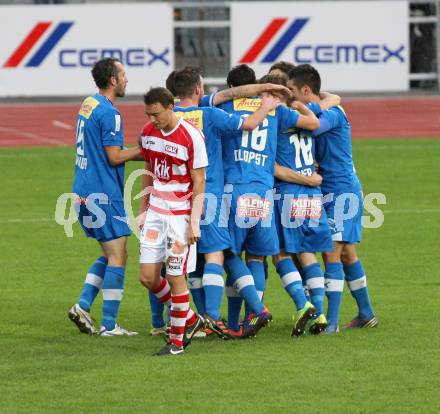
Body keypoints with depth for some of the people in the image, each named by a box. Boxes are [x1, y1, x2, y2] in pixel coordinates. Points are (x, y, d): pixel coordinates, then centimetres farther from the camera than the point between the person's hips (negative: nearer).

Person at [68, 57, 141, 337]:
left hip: (85, 193, 9)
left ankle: (83, 305, 7)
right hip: (103, 194, -9)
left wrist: (141, 152, 16)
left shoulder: (88, 105, 13)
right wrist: (143, 150, -4)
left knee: (111, 254, 17)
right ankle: (109, 325, -4)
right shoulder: (109, 113, -16)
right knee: (118, 256, -4)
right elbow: (114, 157, -17)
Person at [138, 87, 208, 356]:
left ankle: (177, 341, 8)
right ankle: (190, 319, 22)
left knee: (176, 278, -3)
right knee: (148, 276, 2)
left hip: (181, 215, -6)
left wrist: (194, 223, -15)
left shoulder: (191, 137, -15)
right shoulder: (148, 132, 4)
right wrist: (143, 210, 16)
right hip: (156, 212, 6)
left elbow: (199, 183, -11)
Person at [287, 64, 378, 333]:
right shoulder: (317, 113, 14)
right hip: (336, 192, 10)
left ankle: (332, 321, -14)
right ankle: (366, 314, 23)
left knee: (332, 253, -12)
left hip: (341, 191, -10)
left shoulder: (332, 113, -16)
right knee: (346, 253, 15)